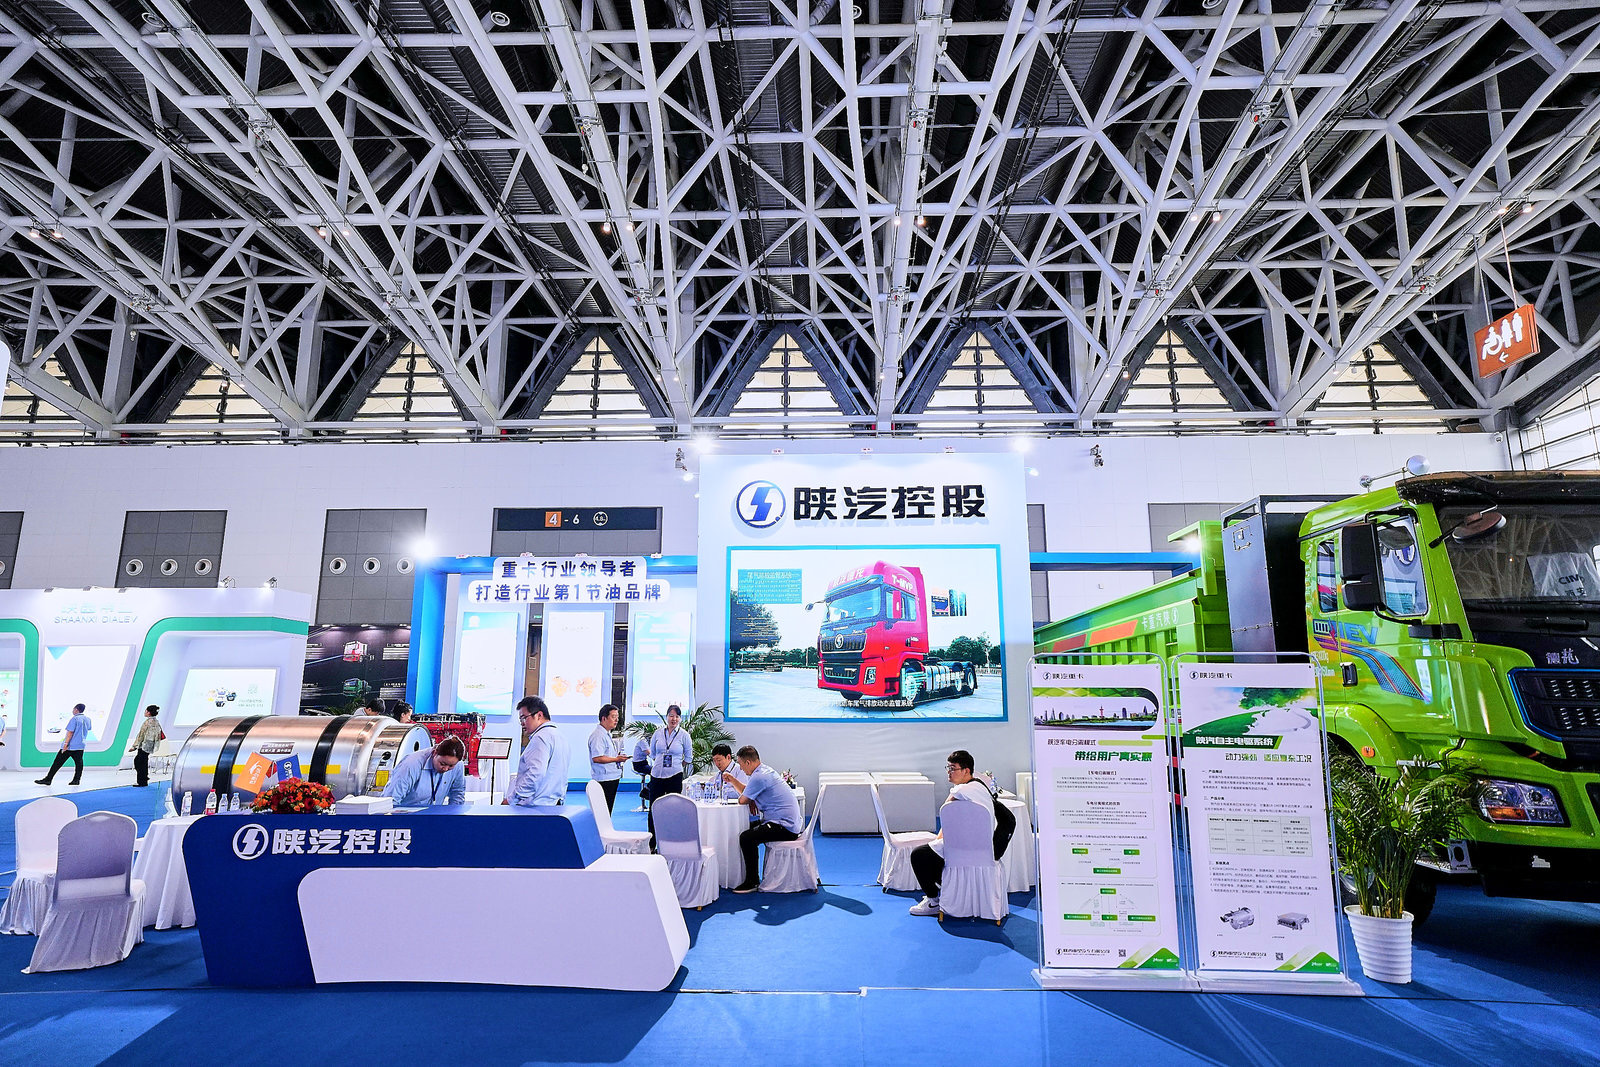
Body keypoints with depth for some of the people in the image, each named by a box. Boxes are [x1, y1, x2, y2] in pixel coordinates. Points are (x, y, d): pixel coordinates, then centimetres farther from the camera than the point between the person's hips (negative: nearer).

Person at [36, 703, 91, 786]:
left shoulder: (74, 719, -11)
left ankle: (48, 779, 3)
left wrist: (66, 743, -18)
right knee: (78, 763, 7)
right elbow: (87, 730, 23)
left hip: (70, 746, -6)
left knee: (58, 762, 0)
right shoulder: (87, 719, 10)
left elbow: (70, 732, -17)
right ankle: (76, 779, 6)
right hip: (80, 746, 6)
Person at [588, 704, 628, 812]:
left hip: (613, 777, 10)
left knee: (608, 810, 12)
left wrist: (619, 757, 12)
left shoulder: (607, 734, 19)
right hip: (604, 779, -10)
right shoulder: (598, 735, -14)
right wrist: (616, 759, -19)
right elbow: (596, 758, -23)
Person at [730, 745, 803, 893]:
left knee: (746, 838, -21)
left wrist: (750, 800, 10)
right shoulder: (765, 770, 14)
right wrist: (732, 780, 13)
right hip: (788, 822, 11)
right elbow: (746, 791, 25)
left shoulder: (759, 777, -19)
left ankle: (752, 882, -10)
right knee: (748, 828, 21)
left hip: (784, 826, -11)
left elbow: (742, 800, -10)